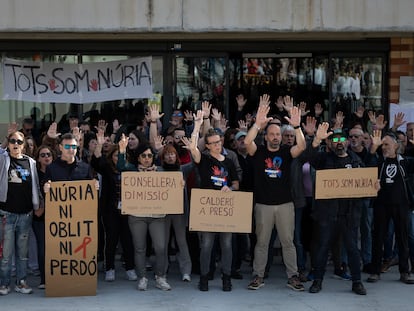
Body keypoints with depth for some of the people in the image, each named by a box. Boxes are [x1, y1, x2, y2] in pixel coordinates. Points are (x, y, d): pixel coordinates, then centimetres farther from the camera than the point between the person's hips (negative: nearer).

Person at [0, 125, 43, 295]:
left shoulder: (30, 162, 8)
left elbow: (35, 185, 12)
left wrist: (38, 205, 8)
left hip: (25, 214, 2)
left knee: (23, 251, 8)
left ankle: (21, 282, 17)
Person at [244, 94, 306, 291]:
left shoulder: (286, 152, 3)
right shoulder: (259, 151, 1)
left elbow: (302, 146, -16)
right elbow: (247, 142, -19)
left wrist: (296, 126, -29)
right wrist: (258, 123, -32)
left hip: (285, 203, 1)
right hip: (263, 204, -1)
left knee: (288, 241, 6)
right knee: (261, 241, 7)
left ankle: (292, 276, 12)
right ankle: (258, 276, 14)